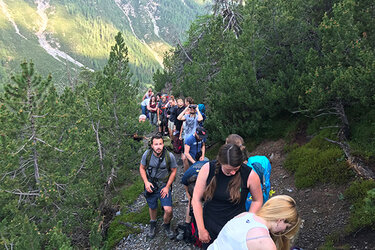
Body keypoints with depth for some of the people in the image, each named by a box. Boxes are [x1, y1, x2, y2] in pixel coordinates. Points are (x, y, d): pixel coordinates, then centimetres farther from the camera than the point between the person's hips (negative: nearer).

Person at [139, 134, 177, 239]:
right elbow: (142, 168, 1)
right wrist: (146, 182, -12)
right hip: (150, 185, 2)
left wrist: (167, 187, -8)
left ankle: (166, 226, 20)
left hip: (164, 186, -1)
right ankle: (153, 225, 50)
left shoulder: (170, 156, -18)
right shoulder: (147, 154, -14)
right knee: (152, 207, 19)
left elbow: (173, 171, -5)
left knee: (168, 210, -12)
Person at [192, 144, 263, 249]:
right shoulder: (207, 169, -16)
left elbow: (257, 201, 0)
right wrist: (201, 229, -7)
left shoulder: (250, 175, -18)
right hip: (209, 226, 1)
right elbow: (196, 200, -9)